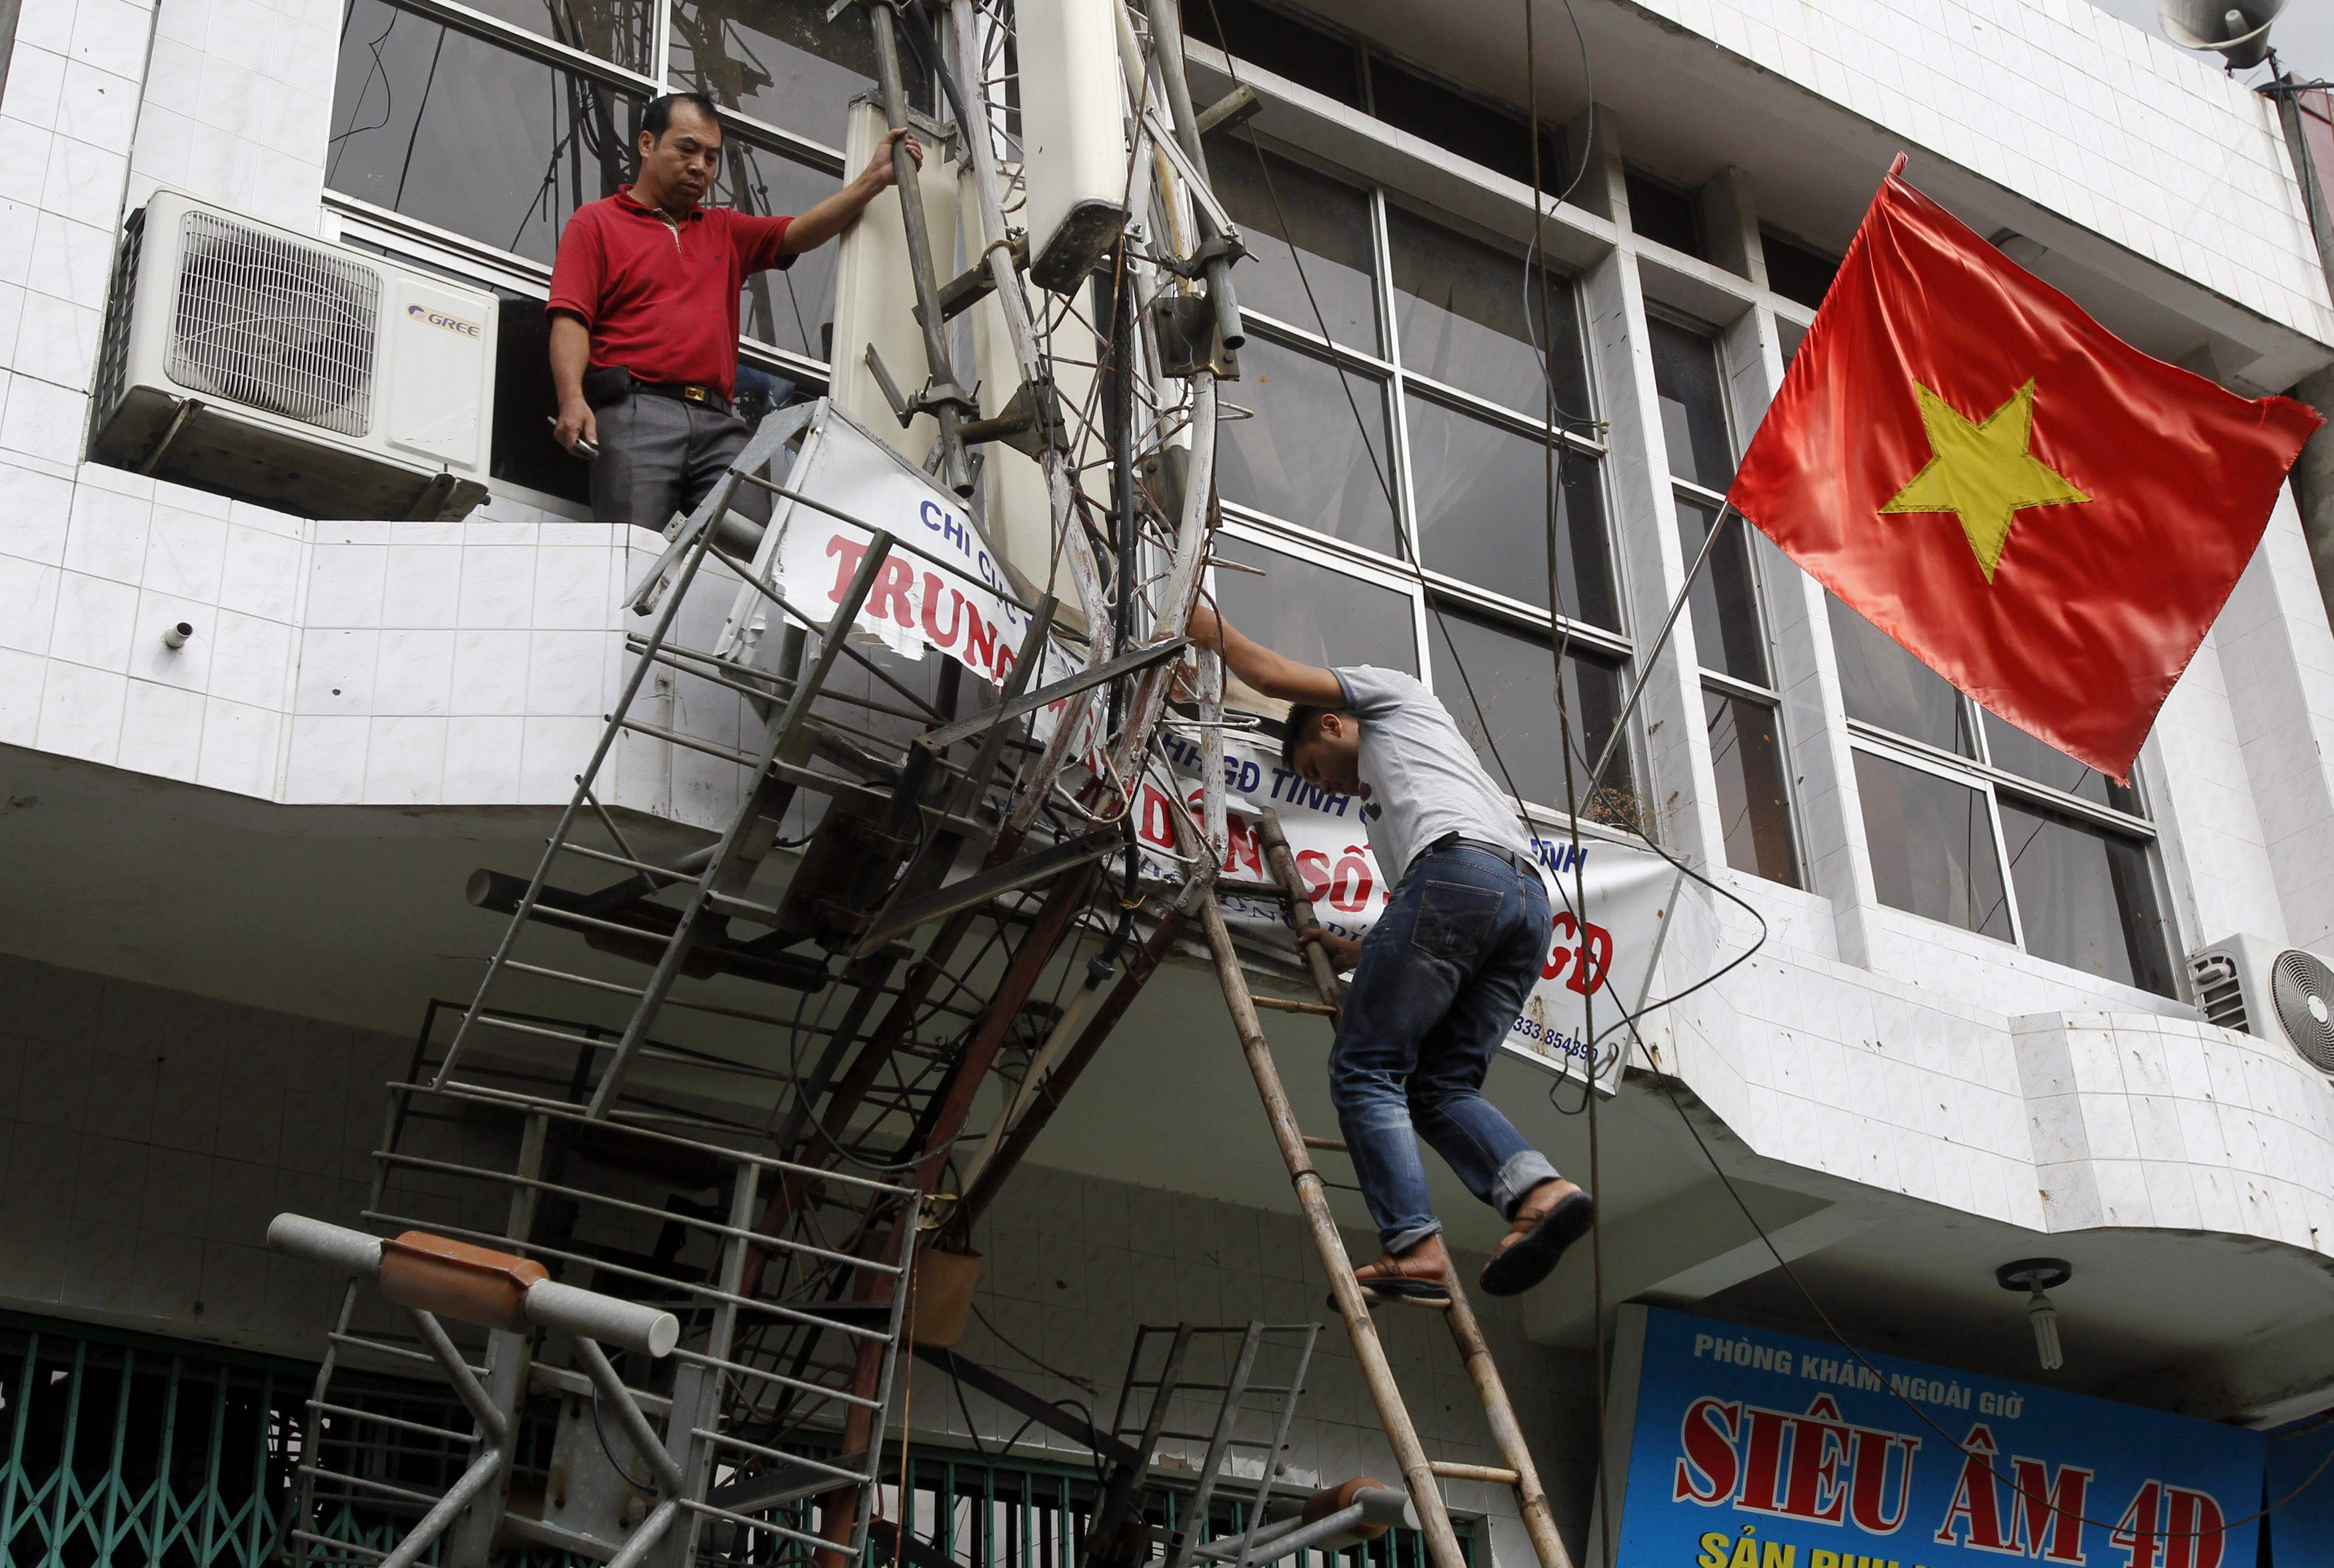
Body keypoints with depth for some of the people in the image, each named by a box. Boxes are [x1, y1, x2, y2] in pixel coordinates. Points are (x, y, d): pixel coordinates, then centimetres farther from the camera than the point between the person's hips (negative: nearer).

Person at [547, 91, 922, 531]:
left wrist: (874, 180, 4)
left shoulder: (726, 230, 31)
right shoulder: (596, 222, 16)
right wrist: (572, 399, -14)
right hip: (636, 409, -4)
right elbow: (570, 319, 3)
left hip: (719, 423, 4)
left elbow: (798, 234, 18)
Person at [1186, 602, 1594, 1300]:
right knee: (1439, 1084, 5)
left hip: (1458, 870, -9)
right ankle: (1537, 1187, -22)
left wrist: (1204, 623, 28)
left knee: (1365, 1067, -7)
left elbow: (1275, 675, 14)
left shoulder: (1393, 694, 25)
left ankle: (1414, 1246, -21)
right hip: (1530, 898, 9)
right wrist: (1351, 953, 37)